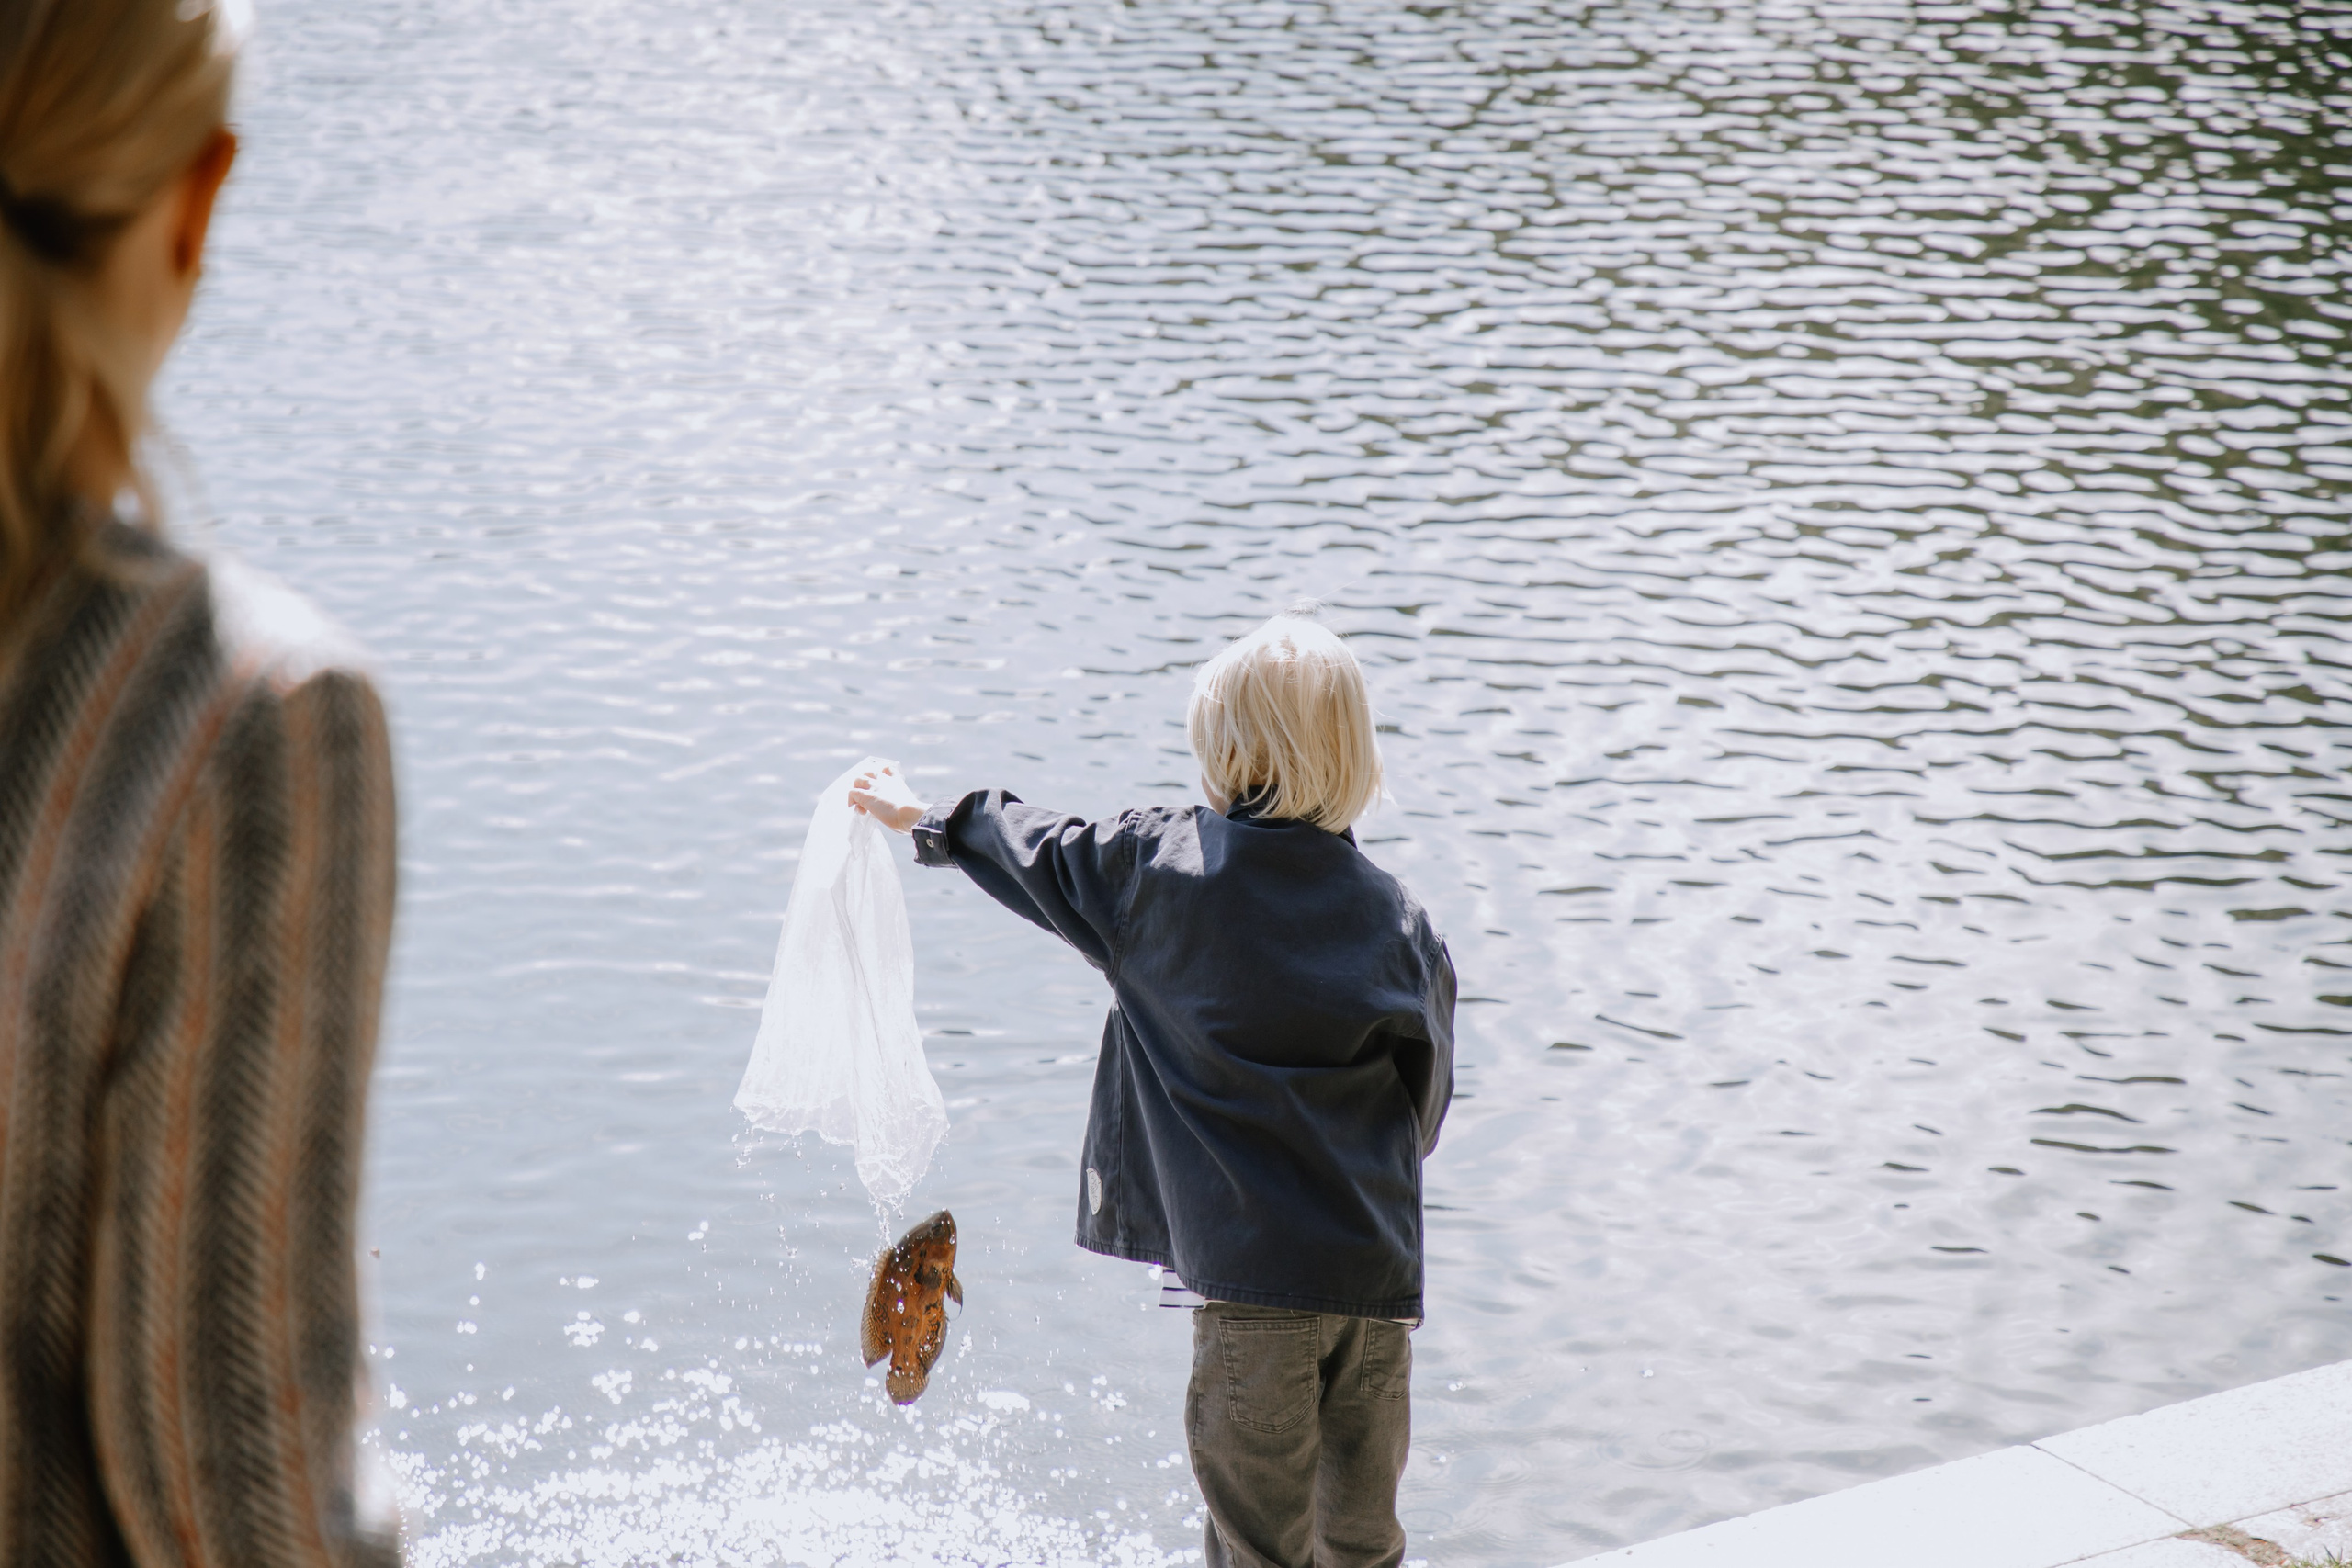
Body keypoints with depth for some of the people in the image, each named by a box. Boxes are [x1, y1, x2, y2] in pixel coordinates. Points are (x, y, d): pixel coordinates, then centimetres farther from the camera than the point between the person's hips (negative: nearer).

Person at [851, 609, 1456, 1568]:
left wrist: (921, 819, 31)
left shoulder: (1160, 868, -4)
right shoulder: (1400, 923, 1)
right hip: (1380, 1268, 3)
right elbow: (1425, 1105, 7)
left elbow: (1041, 856, 14)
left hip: (1249, 1267, -3)